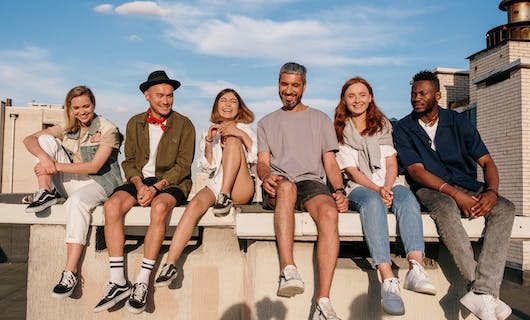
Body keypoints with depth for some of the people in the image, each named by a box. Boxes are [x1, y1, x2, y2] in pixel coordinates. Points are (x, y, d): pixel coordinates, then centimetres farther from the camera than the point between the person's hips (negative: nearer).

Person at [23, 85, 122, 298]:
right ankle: (45, 193, -14)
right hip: (71, 182, 6)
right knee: (46, 139, -4)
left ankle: (71, 272, -37)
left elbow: (94, 167, -15)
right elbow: (29, 140, 1)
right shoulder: (67, 129, 11)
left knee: (77, 201, -40)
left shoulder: (108, 129, -6)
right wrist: (43, 156, -21)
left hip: (99, 183, -5)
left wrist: (56, 166, -20)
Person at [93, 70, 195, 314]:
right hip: (140, 180, 4)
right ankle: (117, 281, -20)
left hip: (171, 183, -3)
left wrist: (156, 187, -18)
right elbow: (129, 161, 9)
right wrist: (139, 184, -11)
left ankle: (142, 283, -26)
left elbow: (183, 166, -6)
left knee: (159, 207, -36)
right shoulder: (135, 123, 11)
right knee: (112, 205, -25)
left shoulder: (184, 125, 0)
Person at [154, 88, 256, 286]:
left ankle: (226, 197, -26)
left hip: (240, 189, -1)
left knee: (233, 140, -21)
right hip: (215, 184, 2)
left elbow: (257, 158, 0)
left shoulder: (245, 130, 18)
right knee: (195, 204, -32)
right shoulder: (209, 133, 23)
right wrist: (209, 142, -5)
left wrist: (241, 134, -13)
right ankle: (170, 265, -37)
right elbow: (208, 167, 11)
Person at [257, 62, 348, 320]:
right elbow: (262, 162, 11)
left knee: (329, 212, -35)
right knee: (286, 186, -39)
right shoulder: (267, 123, 23)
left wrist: (339, 190, -5)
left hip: (312, 181, 0)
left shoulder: (320, 119, 22)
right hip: (279, 186, 0)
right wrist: (267, 176, -15)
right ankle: (288, 270, -47)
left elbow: (330, 162, 14)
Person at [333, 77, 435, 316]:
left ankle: (416, 268, -49)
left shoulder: (383, 125, 19)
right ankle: (388, 280, -50)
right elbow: (352, 171, -1)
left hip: (389, 184, 3)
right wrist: (377, 190, -17)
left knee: (408, 199, -32)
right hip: (359, 188, -2)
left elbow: (391, 164, 8)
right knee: (373, 202, -37)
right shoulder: (340, 131, 10)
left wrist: (387, 188, -12)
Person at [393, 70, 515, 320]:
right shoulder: (404, 129, 1)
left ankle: (481, 293, -34)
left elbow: (486, 161, 3)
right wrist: (454, 193, -24)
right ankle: (487, 291, -32)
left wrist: (492, 191, -18)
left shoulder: (458, 122, 8)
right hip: (430, 189, -3)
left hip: (467, 186, 4)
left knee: (505, 208, -25)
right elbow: (417, 171, -11)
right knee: (446, 208, -37)